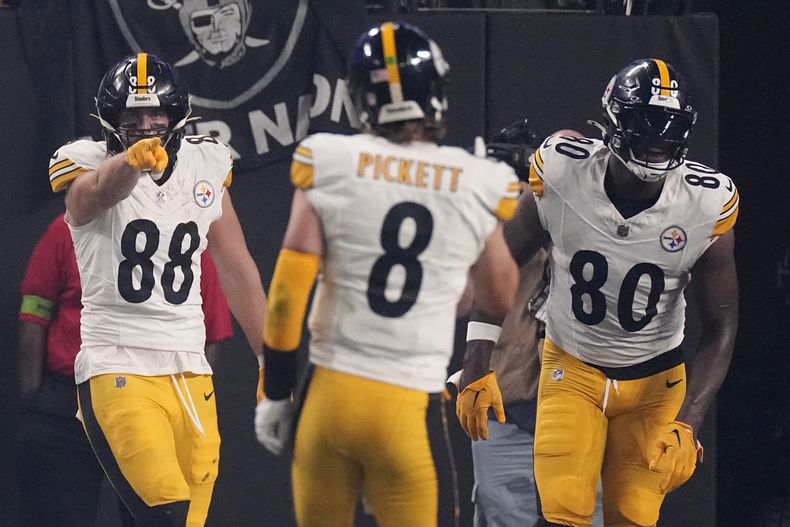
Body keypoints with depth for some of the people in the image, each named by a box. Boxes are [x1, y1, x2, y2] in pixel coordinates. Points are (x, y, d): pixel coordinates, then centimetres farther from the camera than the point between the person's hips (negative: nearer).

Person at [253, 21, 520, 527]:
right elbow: (501, 298, 16)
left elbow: (289, 292, -2)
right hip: (409, 409, -1)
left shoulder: (329, 166, -3)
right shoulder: (476, 185, -1)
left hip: (330, 394, 1)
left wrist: (275, 392, 8)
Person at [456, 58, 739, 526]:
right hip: (571, 371, -1)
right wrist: (479, 367, -8)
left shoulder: (706, 209, -17)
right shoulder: (560, 179, -19)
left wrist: (686, 424, -19)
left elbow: (720, 331, -9)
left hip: (654, 382, 1)